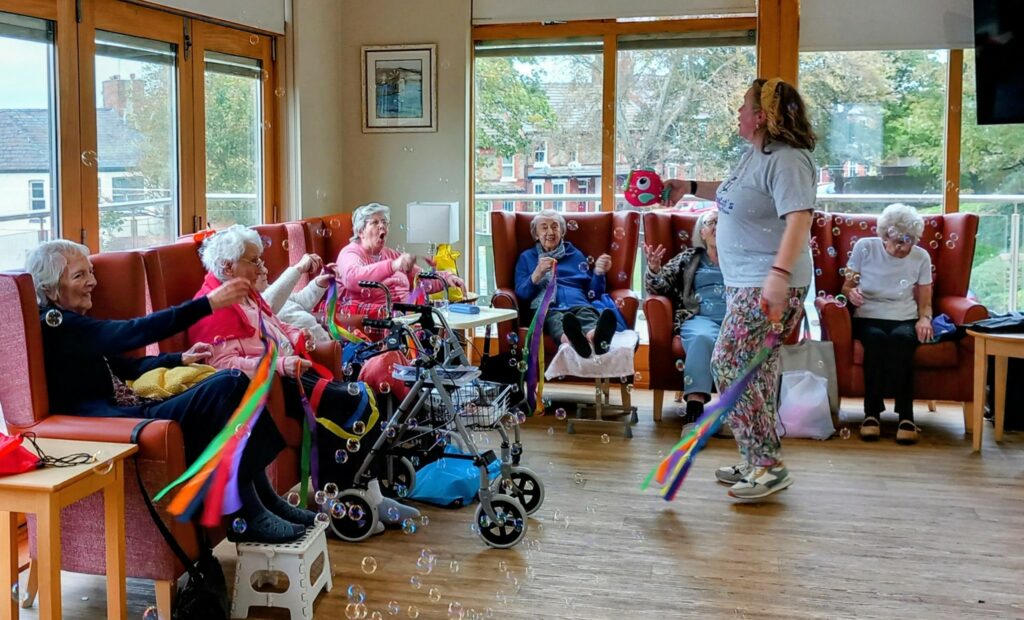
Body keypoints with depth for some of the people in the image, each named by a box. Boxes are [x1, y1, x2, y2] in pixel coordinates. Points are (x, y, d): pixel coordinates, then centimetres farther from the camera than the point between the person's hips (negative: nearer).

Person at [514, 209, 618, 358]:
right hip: (545, 308, -1)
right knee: (554, 318, -39)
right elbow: (521, 294, 10)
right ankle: (570, 339, -74)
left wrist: (599, 273, 3)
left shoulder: (576, 255, 29)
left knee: (586, 312, -36)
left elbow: (593, 294, 22)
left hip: (578, 304, 2)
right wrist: (538, 273, -7)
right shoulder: (526, 258, 25)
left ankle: (596, 337, -72)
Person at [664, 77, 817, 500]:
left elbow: (799, 218, -29)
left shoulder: (787, 160, -17)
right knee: (756, 372, 13)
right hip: (744, 282, 10)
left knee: (728, 365, -12)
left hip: (770, 287, -10)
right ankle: (757, 463, 22)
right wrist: (690, 188, 33)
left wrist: (780, 274, -38)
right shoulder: (754, 155, 15)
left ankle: (768, 466, -5)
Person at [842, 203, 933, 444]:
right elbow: (846, 286, 8)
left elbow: (925, 303, 9)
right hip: (868, 319, 0)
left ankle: (906, 415, -34)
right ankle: (872, 412, -30)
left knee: (900, 338, -37)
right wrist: (851, 293, -16)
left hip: (905, 321, 1)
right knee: (876, 338, -38)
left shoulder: (921, 258, 3)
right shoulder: (864, 247, 0)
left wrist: (924, 319, -14)